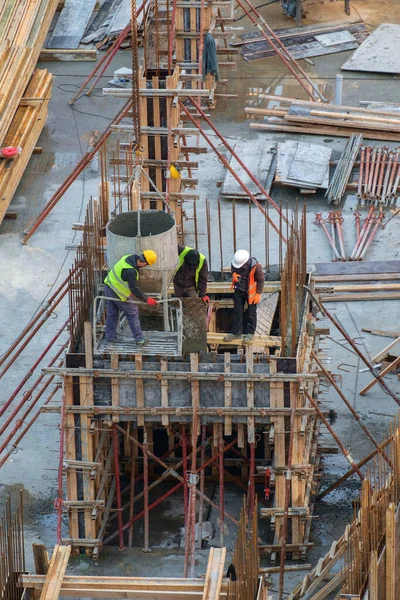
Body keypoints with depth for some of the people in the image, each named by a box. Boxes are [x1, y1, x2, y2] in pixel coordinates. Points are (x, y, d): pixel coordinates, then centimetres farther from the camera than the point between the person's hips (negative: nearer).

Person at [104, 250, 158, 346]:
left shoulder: (128, 258, -6)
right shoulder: (130, 271, -33)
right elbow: (135, 289, -25)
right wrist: (146, 299, -13)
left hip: (109, 286, 8)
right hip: (118, 294, -8)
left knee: (112, 313, 22)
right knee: (133, 313, 7)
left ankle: (109, 337, 35)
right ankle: (139, 340, 16)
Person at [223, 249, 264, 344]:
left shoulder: (256, 267, -28)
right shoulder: (236, 263, -15)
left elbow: (261, 280, -15)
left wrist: (258, 294, -14)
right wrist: (234, 274, -16)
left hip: (251, 292, -4)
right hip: (239, 290, 4)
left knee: (251, 313, 5)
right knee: (237, 311, 9)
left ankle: (250, 333, 18)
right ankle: (236, 332, 19)